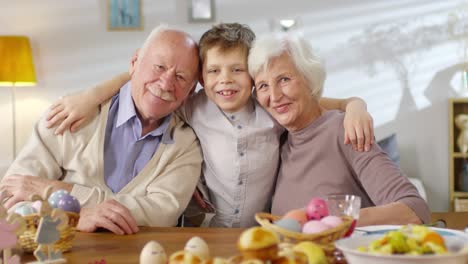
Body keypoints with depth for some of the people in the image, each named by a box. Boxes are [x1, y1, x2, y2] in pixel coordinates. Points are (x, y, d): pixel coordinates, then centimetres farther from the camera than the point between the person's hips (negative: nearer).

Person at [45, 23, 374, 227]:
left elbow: (322, 103, 7)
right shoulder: (194, 111, -4)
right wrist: (91, 96, -5)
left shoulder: (273, 111, -3)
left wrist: (355, 105, -14)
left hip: (261, 237, 1)